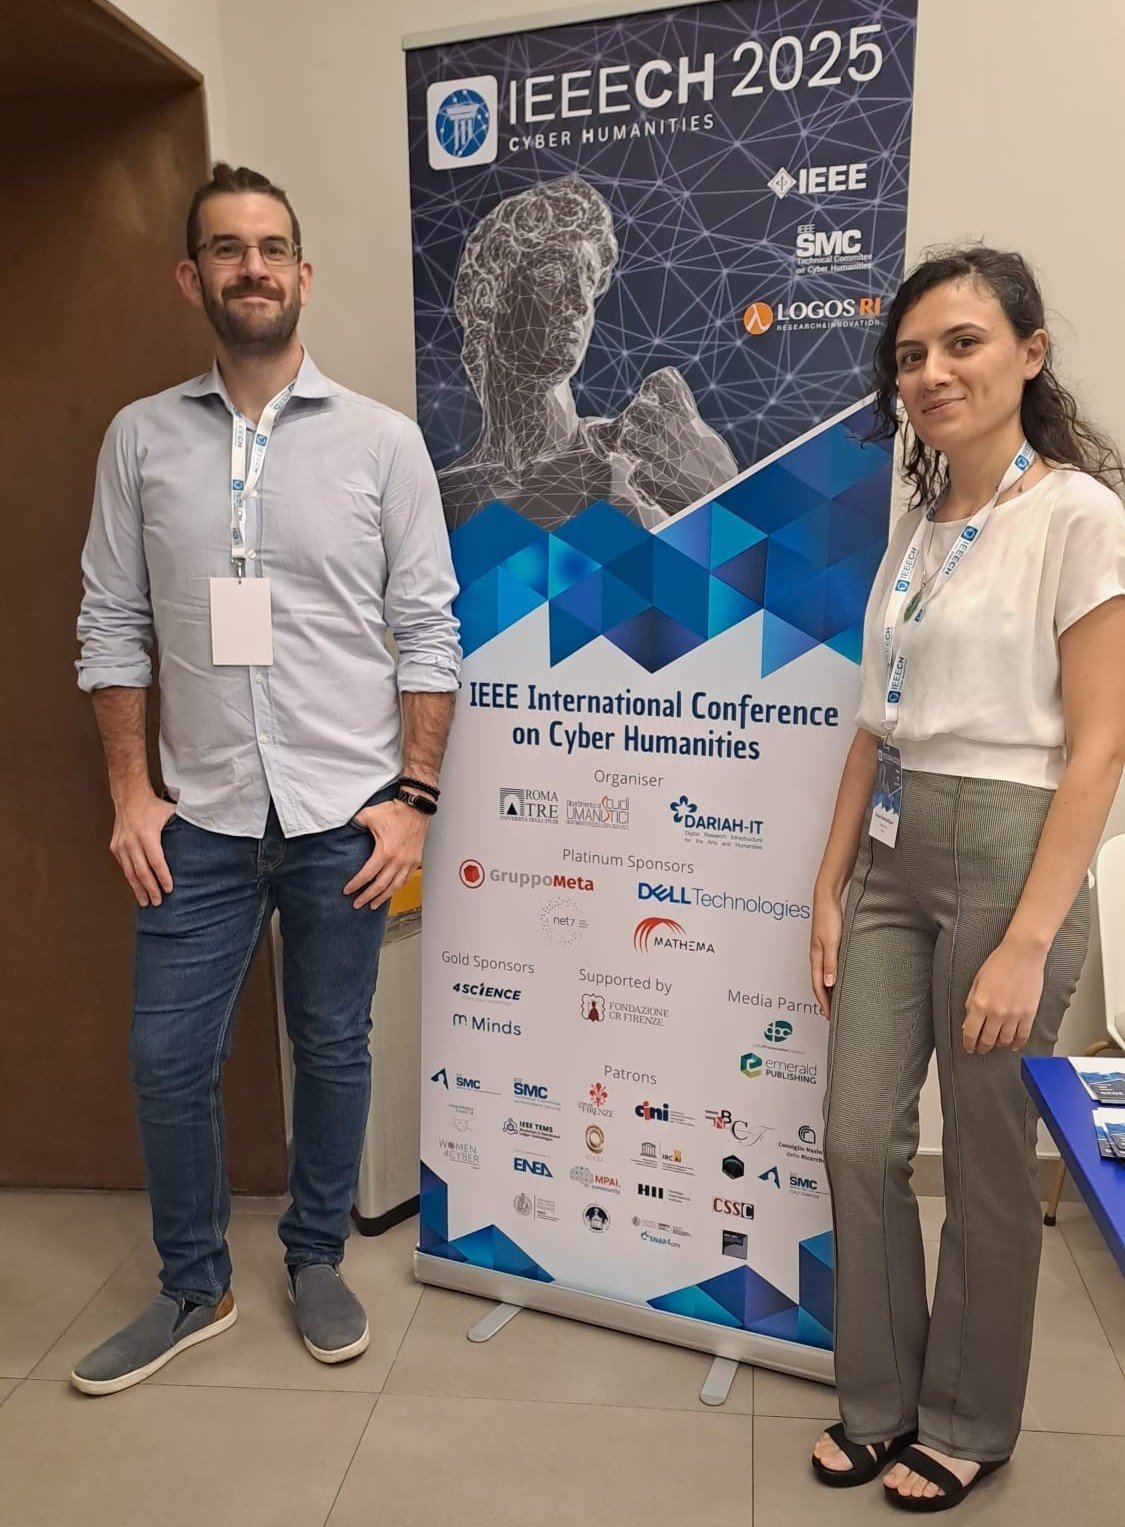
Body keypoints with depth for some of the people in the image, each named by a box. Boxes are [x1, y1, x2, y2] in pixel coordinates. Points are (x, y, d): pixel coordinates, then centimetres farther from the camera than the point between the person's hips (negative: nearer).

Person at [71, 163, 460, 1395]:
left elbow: (428, 633, -2)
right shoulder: (140, 438, 4)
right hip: (200, 815, 2)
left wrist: (412, 798, -7)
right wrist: (129, 794, 0)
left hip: (343, 813, -1)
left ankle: (316, 1261, 35)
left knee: (332, 1048, 11)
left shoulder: (381, 440, -1)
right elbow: (112, 629, 6)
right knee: (167, 1055, 8)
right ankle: (193, 1287, 31)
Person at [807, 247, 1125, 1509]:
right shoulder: (917, 527, 12)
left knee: (985, 1167, 9)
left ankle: (966, 1422, 33)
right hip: (890, 857, 7)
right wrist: (829, 885, 10)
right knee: (857, 1142, 10)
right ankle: (878, 1400, 32)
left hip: (1003, 853, -6)